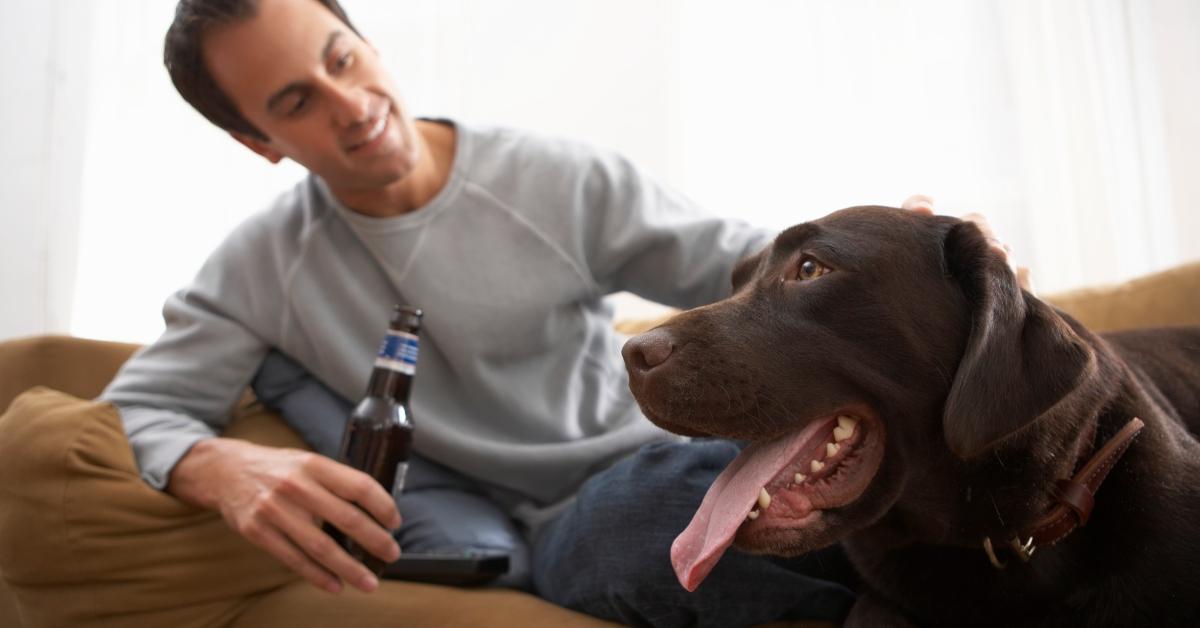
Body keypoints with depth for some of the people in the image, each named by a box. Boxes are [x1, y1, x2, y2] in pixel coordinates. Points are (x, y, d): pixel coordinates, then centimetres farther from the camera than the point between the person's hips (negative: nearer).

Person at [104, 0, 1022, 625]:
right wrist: (223, 467, -26)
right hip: (507, 542, 2)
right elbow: (136, 412, -1)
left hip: (651, 489, -1)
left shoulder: (558, 183, -2)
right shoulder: (261, 270, 2)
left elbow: (745, 266, 0)